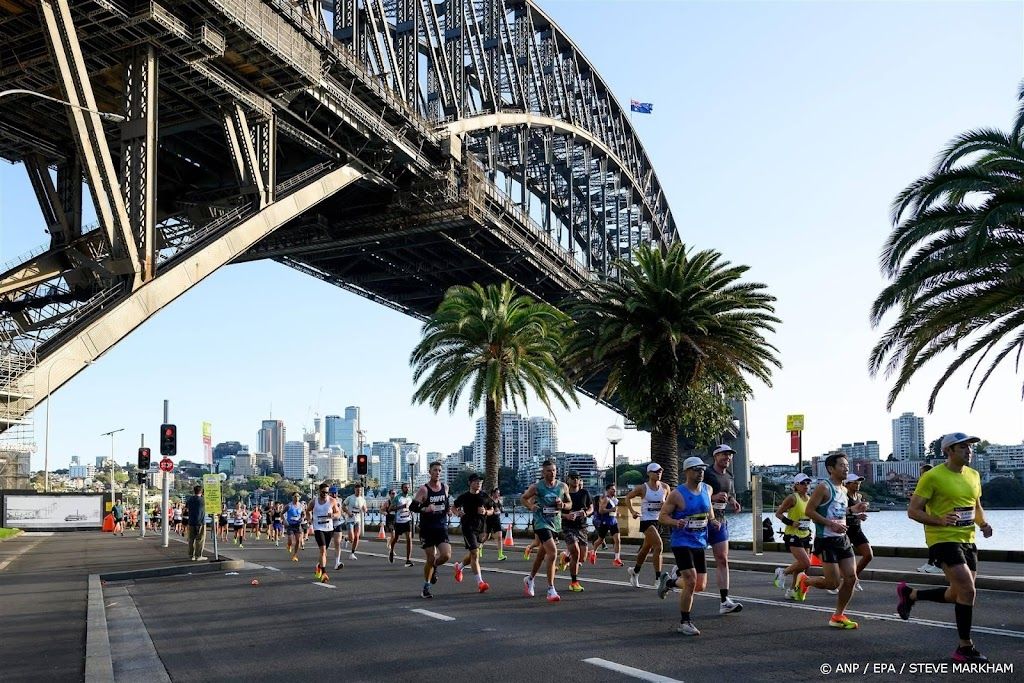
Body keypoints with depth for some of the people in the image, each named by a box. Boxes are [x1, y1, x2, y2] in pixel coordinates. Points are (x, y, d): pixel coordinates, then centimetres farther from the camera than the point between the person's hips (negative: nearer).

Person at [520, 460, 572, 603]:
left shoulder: (563, 487, 1)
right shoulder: (536, 487, -8)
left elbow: (570, 503, 13)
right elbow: (523, 498, 5)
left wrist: (563, 504, -9)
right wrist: (530, 506, -14)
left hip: (556, 523, 5)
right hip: (541, 522, -5)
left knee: (542, 553, 20)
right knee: (552, 551, -21)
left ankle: (529, 579, 44)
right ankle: (551, 590, -15)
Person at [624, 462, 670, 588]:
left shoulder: (665, 487, 2)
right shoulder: (642, 488, -8)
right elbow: (628, 497, 4)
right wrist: (632, 511, -7)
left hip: (659, 520, 5)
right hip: (647, 520, -5)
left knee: (646, 548, 17)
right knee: (659, 546, -20)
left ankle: (635, 571, 39)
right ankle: (658, 578, -14)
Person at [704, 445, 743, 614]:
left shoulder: (729, 477, 14)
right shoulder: (706, 474, -10)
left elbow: (731, 497, 27)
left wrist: (734, 503, 4)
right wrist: (713, 497, -25)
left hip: (720, 521, 7)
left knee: (722, 560, 1)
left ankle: (724, 601, -1)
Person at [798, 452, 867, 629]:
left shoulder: (844, 490, 14)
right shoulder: (823, 487, -12)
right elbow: (809, 511, -16)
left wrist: (853, 509, 12)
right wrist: (831, 524, -22)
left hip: (842, 539, 8)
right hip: (826, 540, -8)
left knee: (851, 577, 0)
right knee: (833, 583, -9)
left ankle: (838, 616, 13)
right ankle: (805, 581, 21)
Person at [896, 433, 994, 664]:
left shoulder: (973, 475, 11)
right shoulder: (933, 477, -12)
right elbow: (913, 511, -10)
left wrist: (983, 523, 3)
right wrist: (940, 520, -26)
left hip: (967, 541, 8)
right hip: (943, 539, -8)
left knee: (959, 594, 13)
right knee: (968, 591, -16)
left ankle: (909, 594, 34)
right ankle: (965, 648, -3)